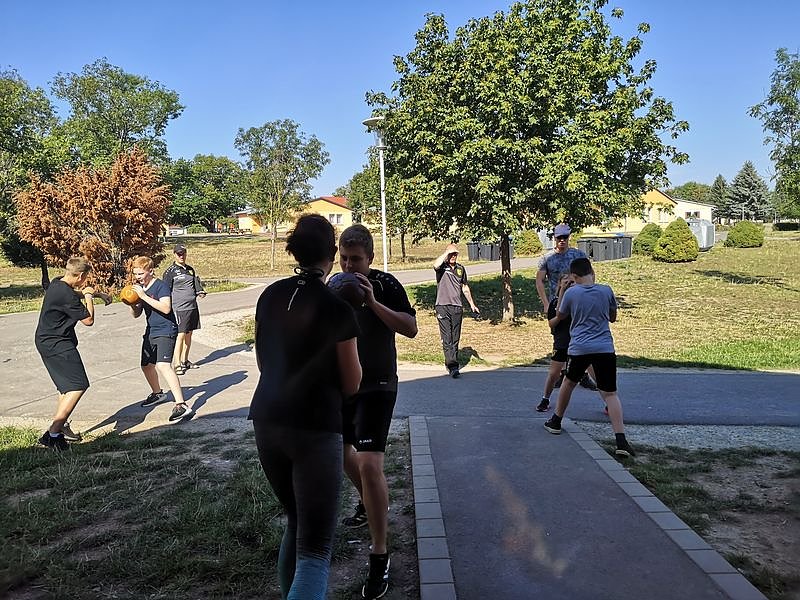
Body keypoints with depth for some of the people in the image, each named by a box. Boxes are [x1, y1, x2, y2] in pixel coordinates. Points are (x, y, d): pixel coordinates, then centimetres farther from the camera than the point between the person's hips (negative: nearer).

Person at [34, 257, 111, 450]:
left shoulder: (57, 283, 6)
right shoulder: (66, 295, -24)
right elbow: (89, 320, -15)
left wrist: (98, 293, 30)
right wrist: (88, 295, -4)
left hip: (46, 341, 11)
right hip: (57, 345, -11)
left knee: (67, 385, 21)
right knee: (78, 386, -13)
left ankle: (62, 427, 28)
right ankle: (53, 433, -15)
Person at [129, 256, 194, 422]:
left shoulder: (161, 286, -14)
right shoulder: (140, 288, 10)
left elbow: (166, 308, -27)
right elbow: (136, 314, 14)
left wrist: (144, 296, -26)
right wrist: (132, 303, -8)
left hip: (166, 331, -9)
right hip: (151, 332, 9)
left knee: (163, 365, -25)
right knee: (146, 365, 20)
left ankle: (181, 405, -29)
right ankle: (157, 393, 47)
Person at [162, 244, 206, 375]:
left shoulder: (190, 269, 15)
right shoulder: (170, 271, -4)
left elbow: (196, 284, 25)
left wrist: (200, 292, 4)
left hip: (193, 306, 7)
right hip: (179, 308, -7)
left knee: (188, 334, 12)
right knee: (180, 335, -10)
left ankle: (185, 361, 23)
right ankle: (176, 364, -4)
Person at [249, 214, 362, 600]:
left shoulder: (270, 296, 5)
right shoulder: (338, 310, -11)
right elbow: (351, 385, -2)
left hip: (266, 421, 6)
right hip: (315, 429, -6)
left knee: (296, 521, 27)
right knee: (314, 549, 0)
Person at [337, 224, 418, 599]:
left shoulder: (385, 285, -12)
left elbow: (411, 329, -19)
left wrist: (372, 302, -28)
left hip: (376, 386, -6)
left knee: (370, 464, -17)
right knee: (340, 452, 22)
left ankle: (379, 559, -6)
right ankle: (369, 502, 52)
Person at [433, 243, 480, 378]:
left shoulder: (461, 268, 14)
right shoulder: (442, 266, -1)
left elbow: (465, 288, 23)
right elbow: (435, 265, -28)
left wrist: (472, 305, 23)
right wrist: (447, 251, -18)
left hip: (457, 307, 5)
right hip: (442, 307, -5)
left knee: (455, 339, 9)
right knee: (446, 339, -10)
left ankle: (450, 364, 21)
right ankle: (453, 367, -13)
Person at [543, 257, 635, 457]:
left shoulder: (571, 293, -2)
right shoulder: (606, 291, 3)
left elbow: (559, 316, 15)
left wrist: (561, 290, 25)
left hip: (579, 348, 0)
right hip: (605, 348, 1)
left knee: (568, 383, 23)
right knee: (610, 394, 1)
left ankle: (556, 421, 38)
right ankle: (621, 441, -9)